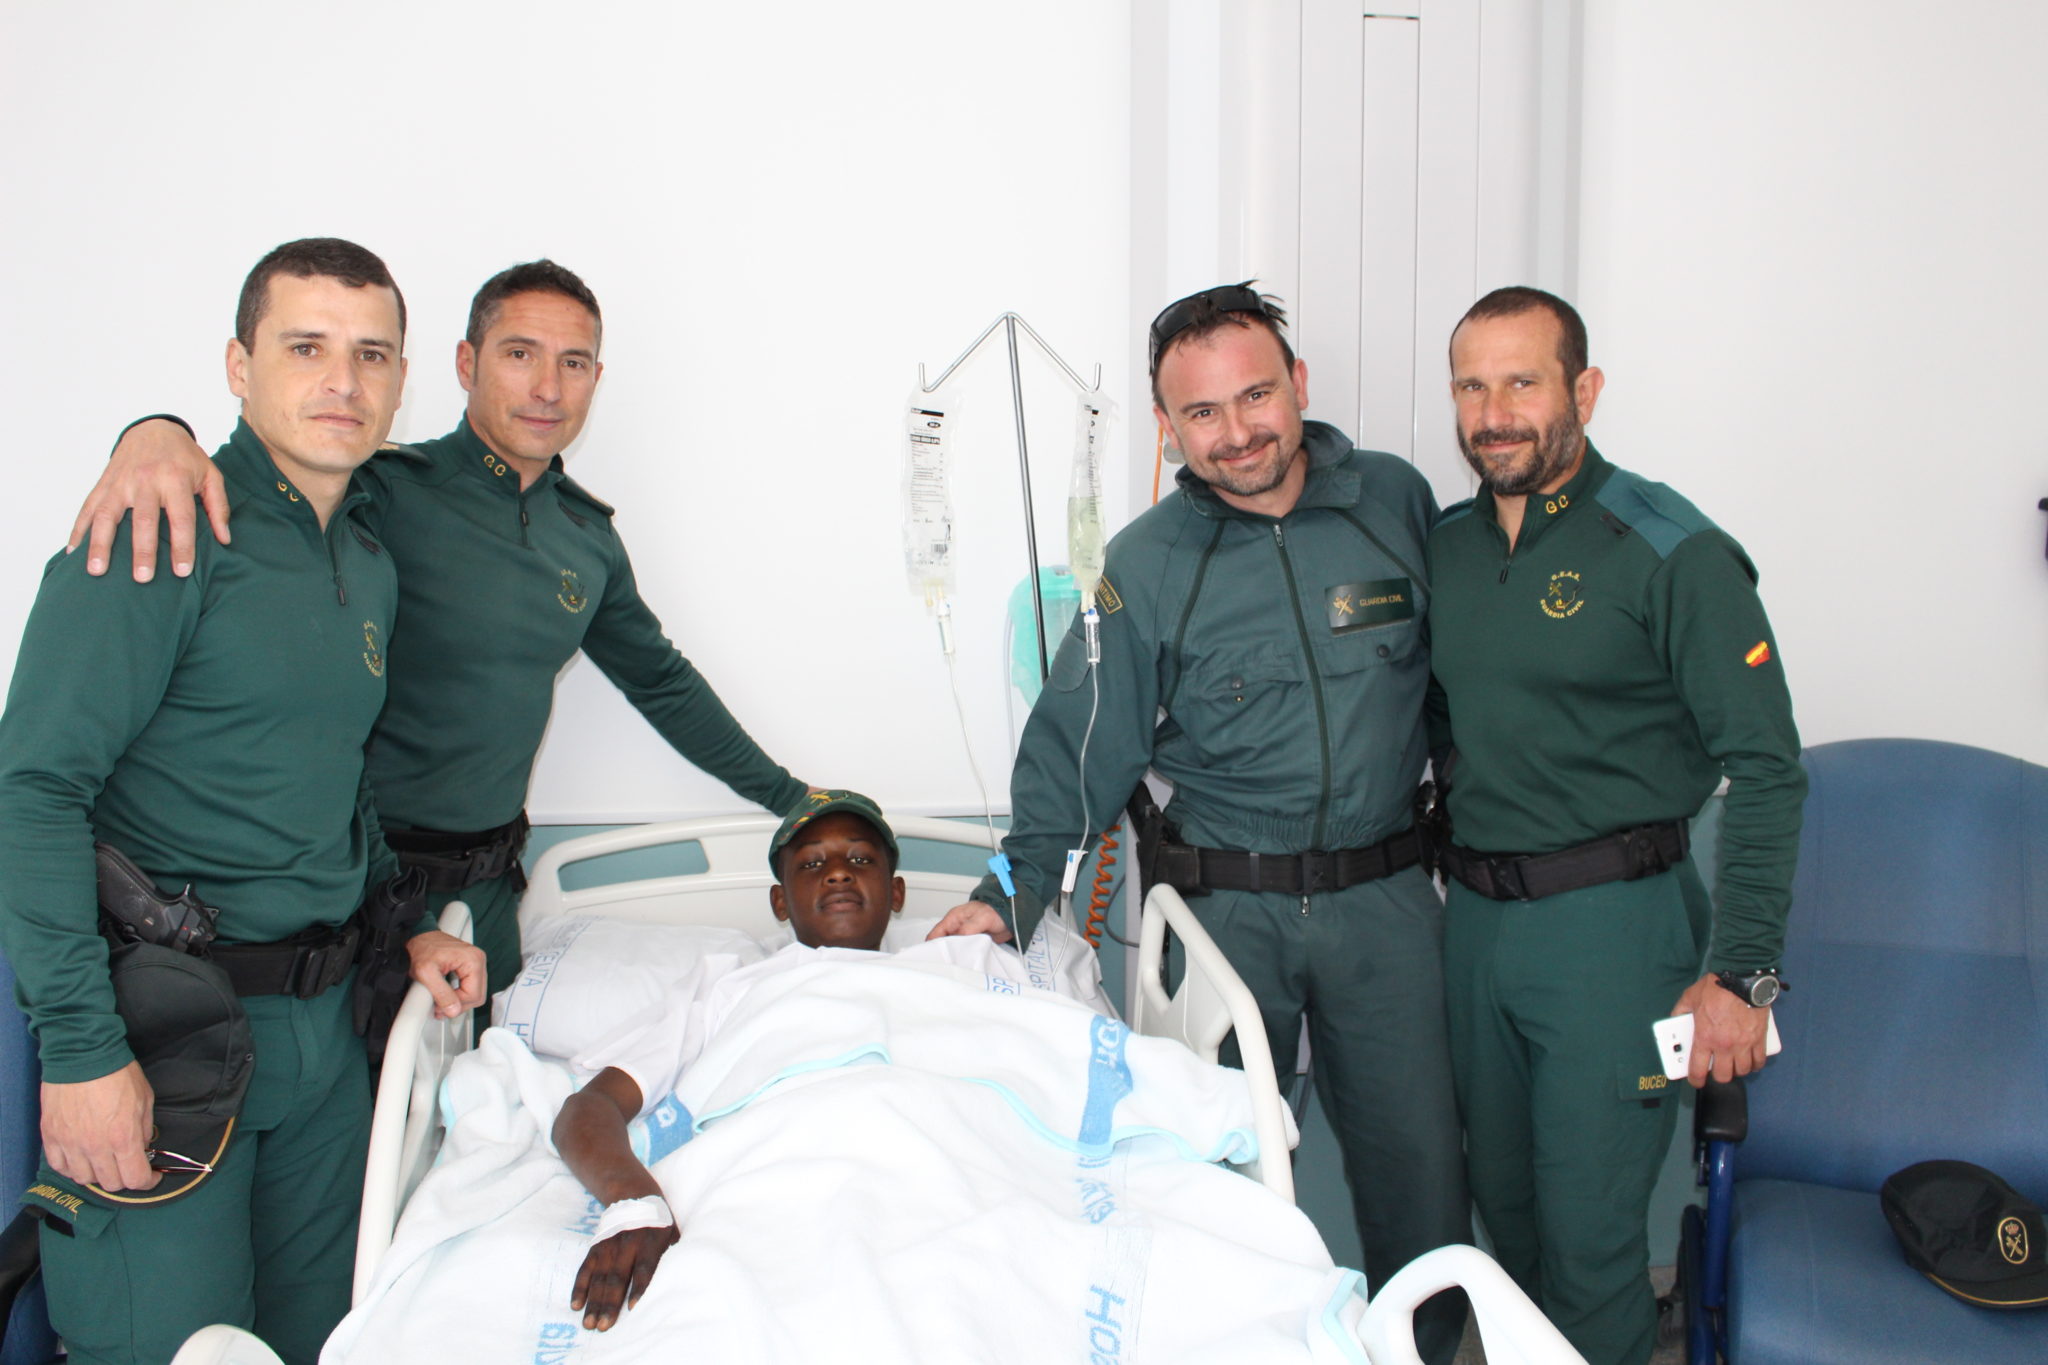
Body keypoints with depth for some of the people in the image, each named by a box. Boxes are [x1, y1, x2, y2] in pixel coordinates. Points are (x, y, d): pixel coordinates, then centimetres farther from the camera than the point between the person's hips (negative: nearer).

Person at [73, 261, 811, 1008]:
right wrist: (158, 433, -48)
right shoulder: (384, 493, -14)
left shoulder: (590, 536, 5)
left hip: (487, 887, 5)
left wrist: (787, 795, 21)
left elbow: (662, 680, 16)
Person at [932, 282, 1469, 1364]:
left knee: (1421, 1171, 7)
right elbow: (1080, 744, 0)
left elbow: (1456, 664, 14)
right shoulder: (1146, 565, -3)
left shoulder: (1396, 501, 1)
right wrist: (1011, 893, -8)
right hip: (1224, 907, -1)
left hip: (1383, 898, 1)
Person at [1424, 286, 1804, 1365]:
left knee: (1589, 1229, 0)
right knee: (1503, 1202, 17)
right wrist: (1448, 854, 11)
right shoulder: (1443, 545, 6)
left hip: (1612, 922, -5)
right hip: (1471, 917, 6)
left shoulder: (1672, 552, -11)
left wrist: (1740, 973, -16)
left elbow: (1765, 769, -13)